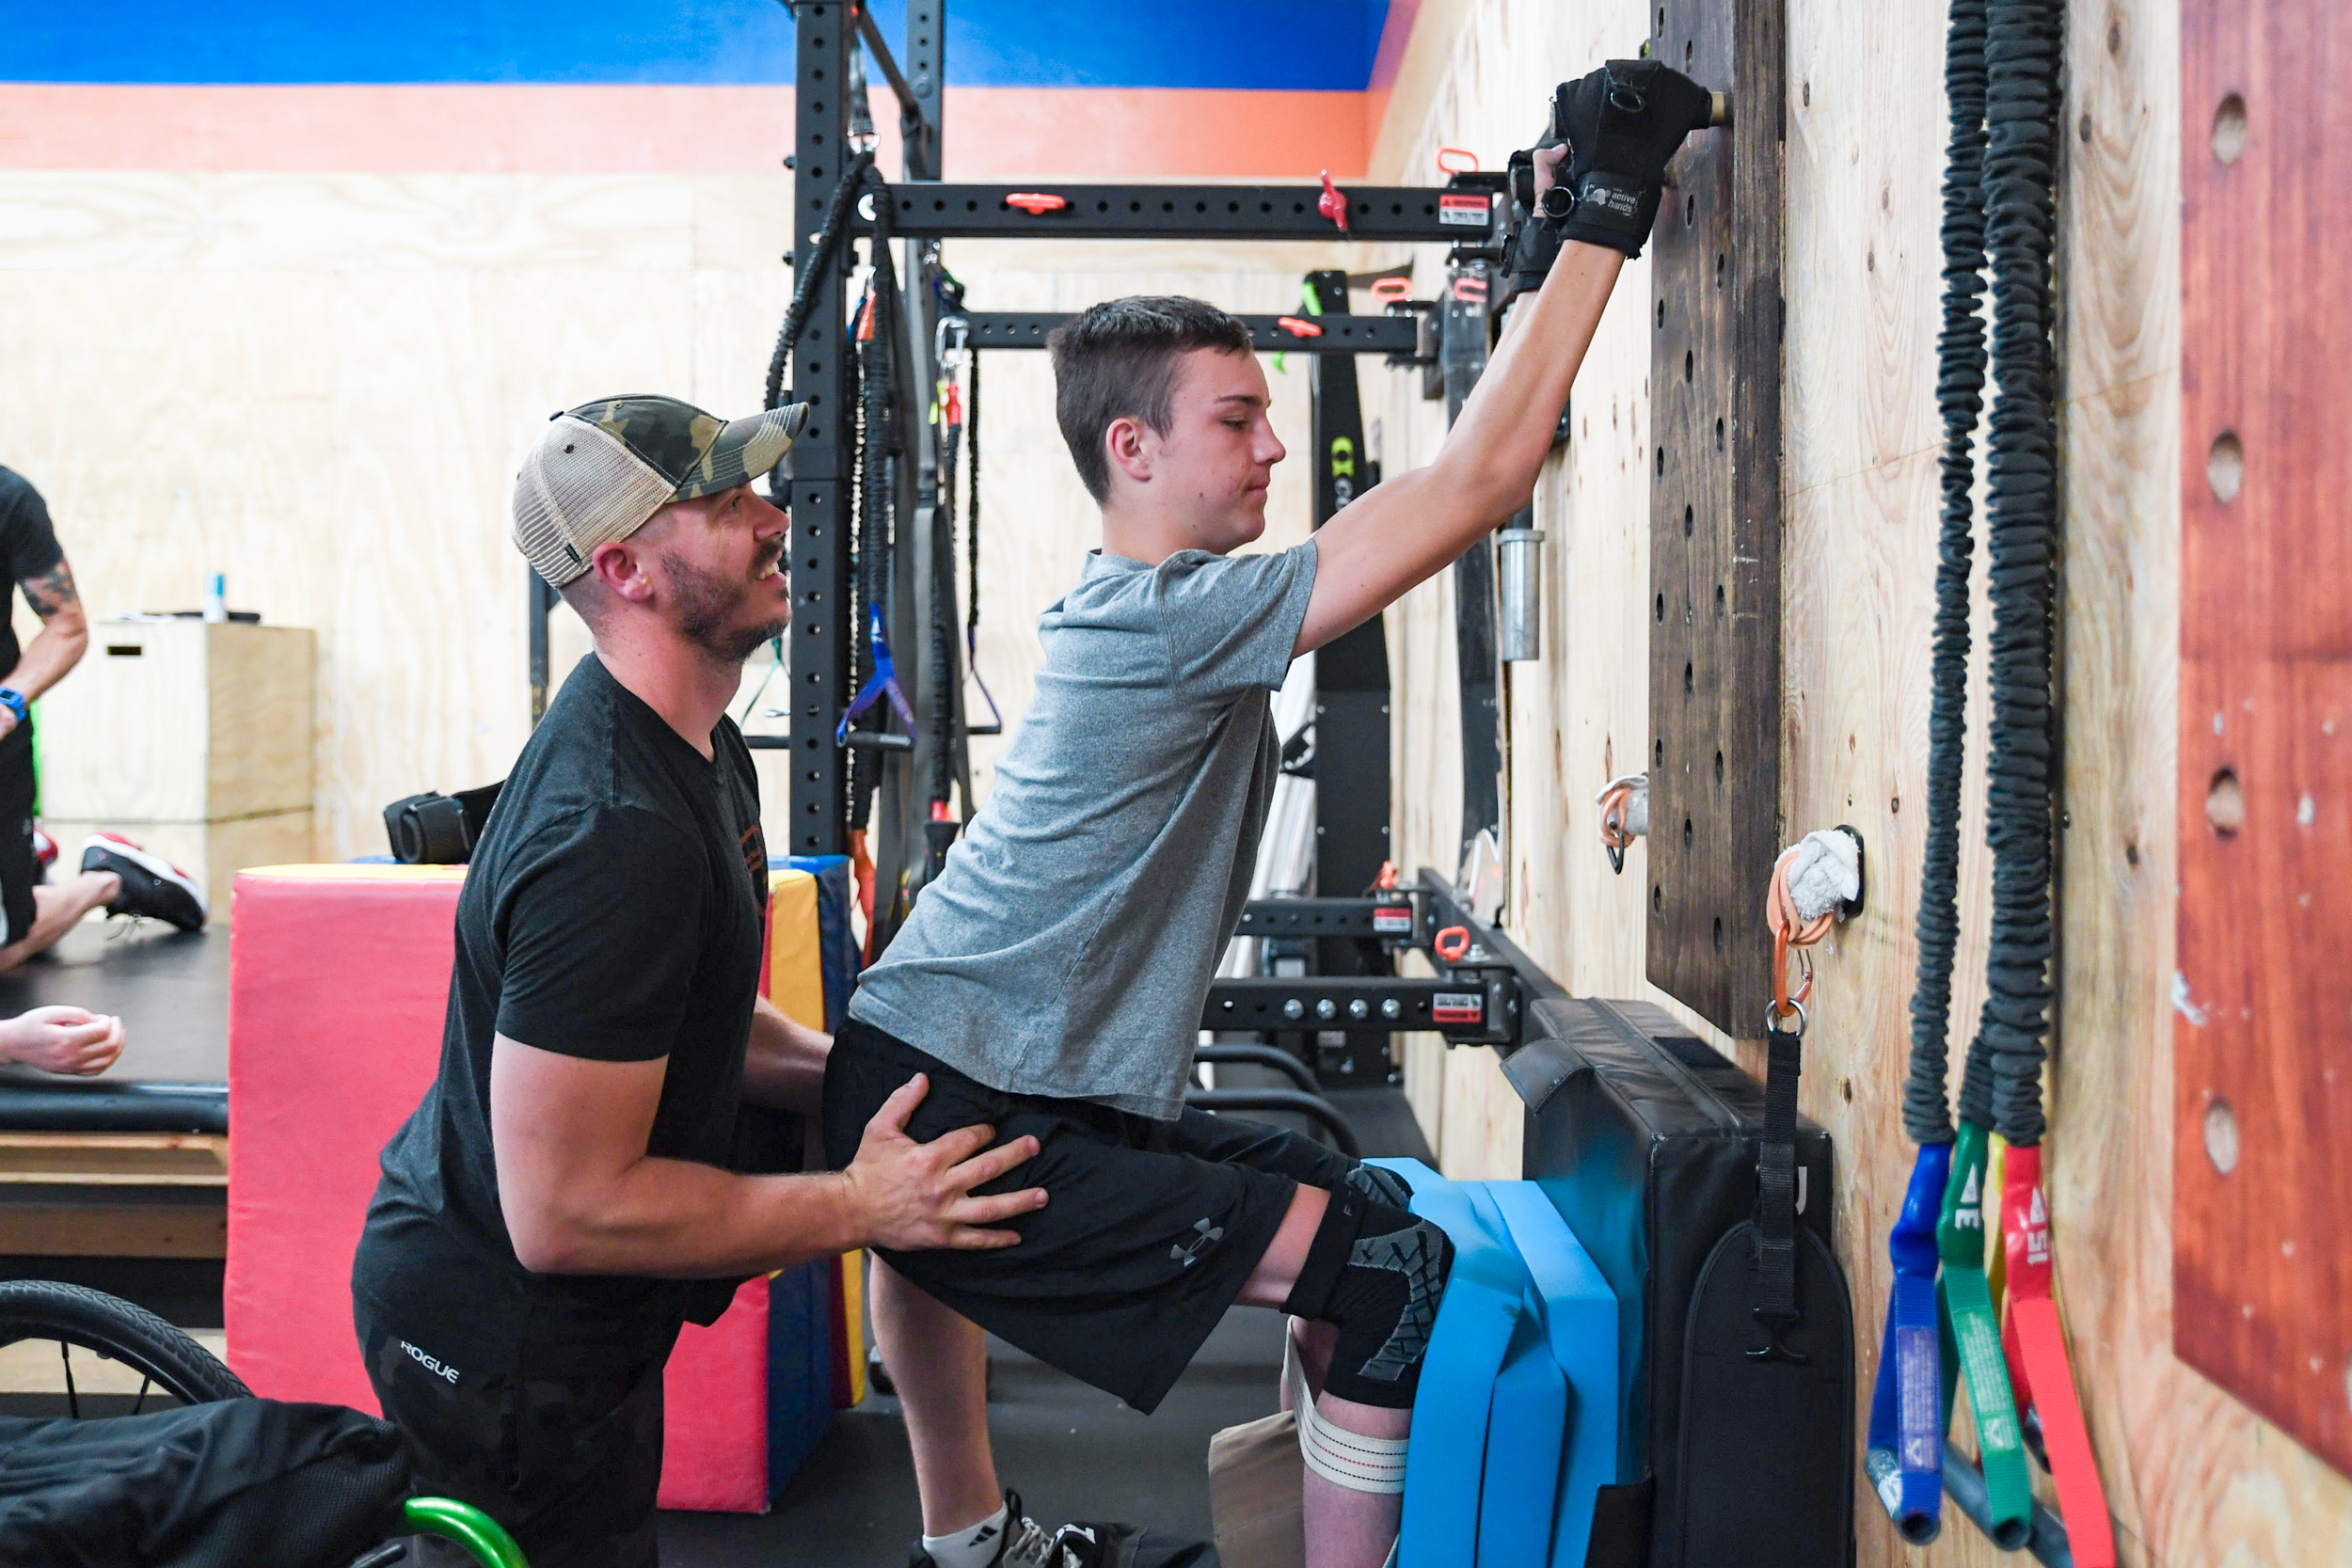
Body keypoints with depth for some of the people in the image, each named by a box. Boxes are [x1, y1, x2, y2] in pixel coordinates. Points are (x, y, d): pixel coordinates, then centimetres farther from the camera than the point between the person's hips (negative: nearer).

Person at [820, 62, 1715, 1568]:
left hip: (930, 1089, 10)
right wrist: (1604, 213, -14)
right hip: (963, 1119, -10)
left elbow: (1461, 482, 18)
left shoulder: (1138, 607, 12)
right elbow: (1480, 482, -20)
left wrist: (1549, 253, 18)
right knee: (1399, 1276, -11)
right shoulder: (1176, 613, -17)